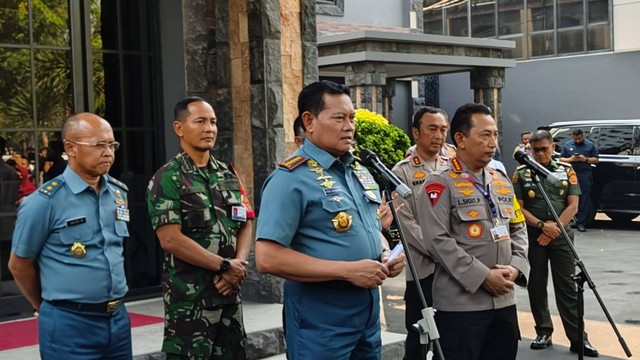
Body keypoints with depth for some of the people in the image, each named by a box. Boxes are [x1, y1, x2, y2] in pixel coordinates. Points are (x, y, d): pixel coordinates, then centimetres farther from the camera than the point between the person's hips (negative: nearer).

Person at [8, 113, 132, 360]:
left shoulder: (119, 193, 6)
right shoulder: (45, 201, -12)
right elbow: (19, 265, -3)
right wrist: (48, 307, 8)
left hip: (118, 318, 6)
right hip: (70, 324, -6)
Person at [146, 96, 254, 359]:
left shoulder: (228, 175, 11)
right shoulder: (167, 179, -8)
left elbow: (246, 225, 10)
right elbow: (171, 239, -15)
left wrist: (238, 265, -9)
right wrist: (225, 265, -14)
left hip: (230, 292, 6)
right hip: (190, 297, -6)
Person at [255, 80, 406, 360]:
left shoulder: (361, 172, 11)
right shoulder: (291, 178, -14)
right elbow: (268, 258, -21)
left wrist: (385, 254, 1)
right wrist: (348, 270, -22)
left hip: (369, 310, 8)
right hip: (321, 319, -7)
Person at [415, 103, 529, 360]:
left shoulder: (503, 182, 15)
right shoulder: (440, 184, -9)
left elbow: (518, 230, 18)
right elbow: (438, 241, -17)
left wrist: (516, 267, -2)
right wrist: (483, 276, -19)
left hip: (504, 300, 7)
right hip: (460, 304, -7)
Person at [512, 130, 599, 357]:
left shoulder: (567, 171, 5)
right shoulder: (521, 174, 2)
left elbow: (573, 206, 1)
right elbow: (518, 208, -2)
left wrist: (554, 229, -10)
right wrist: (542, 226, -13)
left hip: (561, 237, 0)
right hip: (532, 236, 0)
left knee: (567, 287, -1)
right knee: (536, 287, 6)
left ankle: (578, 337, 1)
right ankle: (543, 333, 18)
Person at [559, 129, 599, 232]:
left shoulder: (590, 145, 9)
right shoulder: (567, 145, 13)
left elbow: (596, 160, 8)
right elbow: (561, 159, 13)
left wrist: (585, 159, -10)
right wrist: (570, 159, -7)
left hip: (585, 175, -1)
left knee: (584, 199, -4)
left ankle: (581, 223, -2)